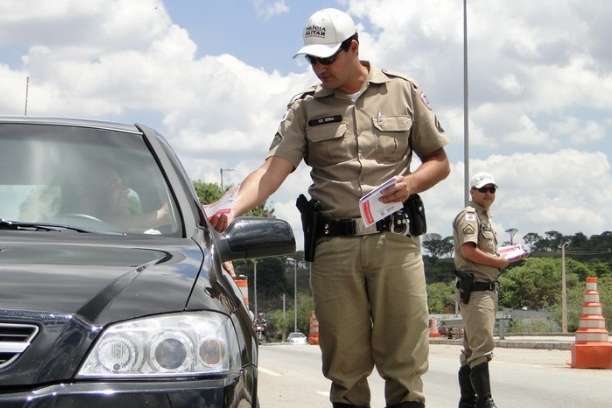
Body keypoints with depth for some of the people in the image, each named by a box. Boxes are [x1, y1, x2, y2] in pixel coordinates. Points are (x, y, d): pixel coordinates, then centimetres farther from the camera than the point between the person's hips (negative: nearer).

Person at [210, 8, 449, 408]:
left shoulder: (403, 91, 9)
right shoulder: (305, 108, 9)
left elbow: (439, 162, 15)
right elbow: (273, 169, -4)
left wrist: (411, 183, -7)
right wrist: (232, 209, -22)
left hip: (395, 241, -1)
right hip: (334, 247, 1)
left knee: (404, 363, -2)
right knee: (345, 367, 3)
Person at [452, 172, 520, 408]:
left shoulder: (485, 218, 23)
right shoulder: (469, 216, -7)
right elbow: (468, 250, -20)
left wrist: (504, 260, 7)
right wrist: (499, 261, -11)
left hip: (487, 289, 10)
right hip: (475, 289, -10)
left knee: (472, 348, 13)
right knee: (482, 346, -13)